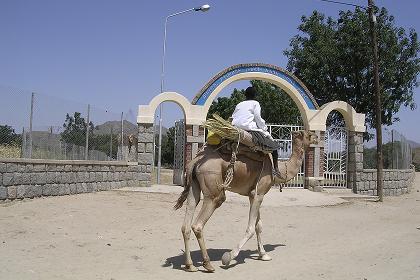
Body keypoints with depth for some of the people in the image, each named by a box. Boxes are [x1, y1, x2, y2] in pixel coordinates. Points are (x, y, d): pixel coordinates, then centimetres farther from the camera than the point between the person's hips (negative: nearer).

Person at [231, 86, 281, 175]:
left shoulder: (239, 105, 20)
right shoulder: (255, 103, 5)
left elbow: (232, 118, 15)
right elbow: (258, 119, -3)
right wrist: (265, 128, 9)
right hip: (250, 129, -6)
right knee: (273, 144, 3)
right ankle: (276, 168, -5)